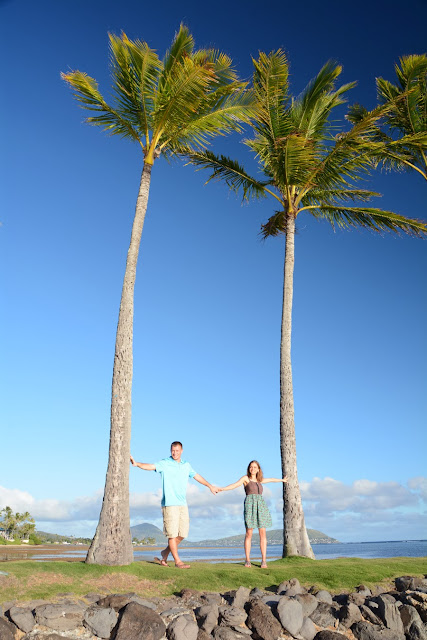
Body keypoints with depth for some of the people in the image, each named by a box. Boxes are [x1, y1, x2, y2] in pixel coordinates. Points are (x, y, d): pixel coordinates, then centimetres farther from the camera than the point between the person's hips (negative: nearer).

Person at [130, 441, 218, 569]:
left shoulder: (186, 465, 14)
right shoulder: (164, 463, -3)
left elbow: (196, 476, 28)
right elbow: (151, 466, -20)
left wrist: (210, 486, 39)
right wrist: (137, 464, -39)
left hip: (183, 504, 6)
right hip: (169, 504, -6)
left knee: (182, 533, 6)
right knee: (172, 533, -4)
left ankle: (165, 553, 24)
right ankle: (177, 561, 8)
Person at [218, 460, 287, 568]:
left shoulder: (259, 480, 19)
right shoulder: (245, 478, 4)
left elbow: (271, 479, 37)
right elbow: (235, 484, -12)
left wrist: (282, 480, 53)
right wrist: (222, 488, -29)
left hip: (261, 506, 5)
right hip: (250, 505, -5)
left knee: (262, 533, -2)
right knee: (249, 533, -6)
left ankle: (264, 560, 0)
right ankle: (247, 560, 2)